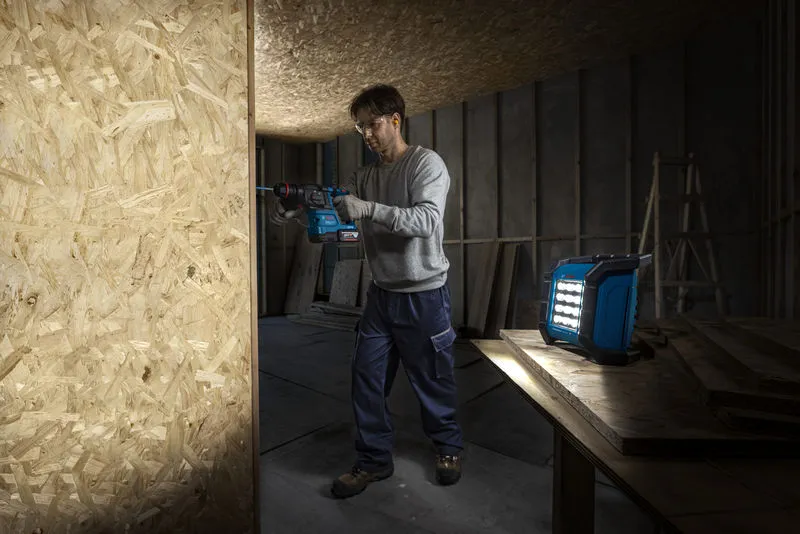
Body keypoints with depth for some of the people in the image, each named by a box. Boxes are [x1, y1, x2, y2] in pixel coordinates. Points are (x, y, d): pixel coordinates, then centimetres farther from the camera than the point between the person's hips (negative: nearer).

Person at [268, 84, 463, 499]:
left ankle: (447, 447, 36)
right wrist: (296, 211, -15)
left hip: (424, 294, -6)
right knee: (367, 376, 8)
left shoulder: (426, 164, -10)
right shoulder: (365, 176, 10)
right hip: (381, 292, 6)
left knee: (433, 378, 9)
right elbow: (333, 206, 4)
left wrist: (369, 210, -33)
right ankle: (373, 460, 27)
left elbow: (427, 220, -25)